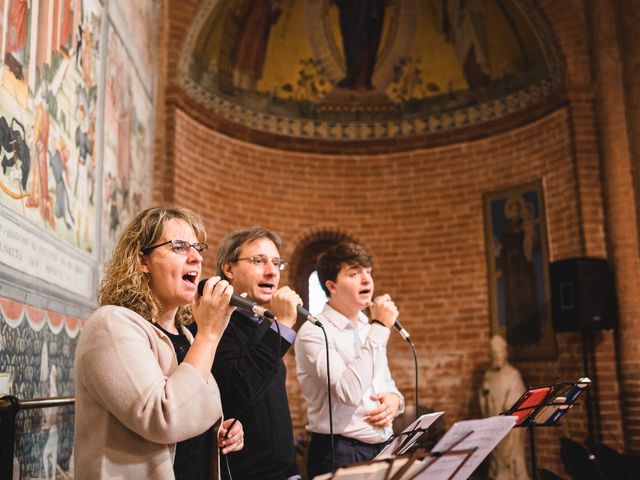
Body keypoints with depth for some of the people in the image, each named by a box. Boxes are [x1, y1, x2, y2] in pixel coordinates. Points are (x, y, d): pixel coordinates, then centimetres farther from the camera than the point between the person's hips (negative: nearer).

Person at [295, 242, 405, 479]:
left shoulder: (369, 327, 9)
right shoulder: (314, 332, -14)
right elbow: (350, 392, -25)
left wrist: (394, 399, -5)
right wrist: (380, 328, -22)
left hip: (383, 448, 7)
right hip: (340, 455, -7)